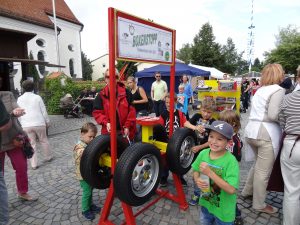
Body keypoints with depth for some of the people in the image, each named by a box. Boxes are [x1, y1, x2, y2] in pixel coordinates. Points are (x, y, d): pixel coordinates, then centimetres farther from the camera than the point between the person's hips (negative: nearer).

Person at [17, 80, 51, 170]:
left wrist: (20, 124, 16)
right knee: (43, 140, 16)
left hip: (26, 125, 1)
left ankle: (34, 164, 9)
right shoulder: (37, 97, -3)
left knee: (31, 144, 7)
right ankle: (48, 157, 30)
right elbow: (44, 111, 0)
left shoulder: (20, 99, 4)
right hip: (39, 123, -1)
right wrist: (47, 121, 10)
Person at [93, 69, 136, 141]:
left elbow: (131, 110, -3)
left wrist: (128, 126, -10)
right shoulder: (101, 95, 0)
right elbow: (97, 112, 0)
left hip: (125, 130, 0)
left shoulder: (126, 93, -2)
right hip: (109, 131, 1)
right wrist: (106, 123, -16)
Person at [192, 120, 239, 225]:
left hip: (223, 211, -4)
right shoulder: (203, 153, -12)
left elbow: (231, 190, -29)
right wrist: (197, 180, -20)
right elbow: (195, 171, 2)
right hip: (205, 203, 4)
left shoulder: (231, 161, -26)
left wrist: (210, 173, -34)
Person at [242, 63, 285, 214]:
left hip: (251, 131, 8)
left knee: (258, 165, 25)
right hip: (266, 134, -8)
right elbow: (273, 115, -20)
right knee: (263, 171, 5)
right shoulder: (278, 90, -8)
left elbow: (259, 112, 13)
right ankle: (259, 204, 20)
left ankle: (247, 191, 37)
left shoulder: (260, 90, 16)